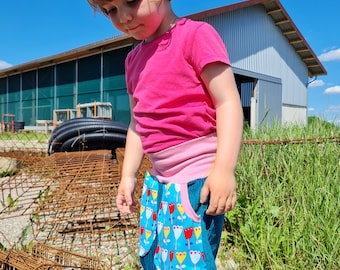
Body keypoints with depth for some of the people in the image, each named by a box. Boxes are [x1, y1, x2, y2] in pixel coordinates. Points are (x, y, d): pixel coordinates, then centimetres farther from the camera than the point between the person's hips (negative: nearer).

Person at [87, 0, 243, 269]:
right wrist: (128, 175, 15)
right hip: (158, 182, 8)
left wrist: (224, 169, -22)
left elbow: (228, 101, -14)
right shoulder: (133, 59, 14)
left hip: (198, 178, -8)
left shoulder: (196, 34, -8)